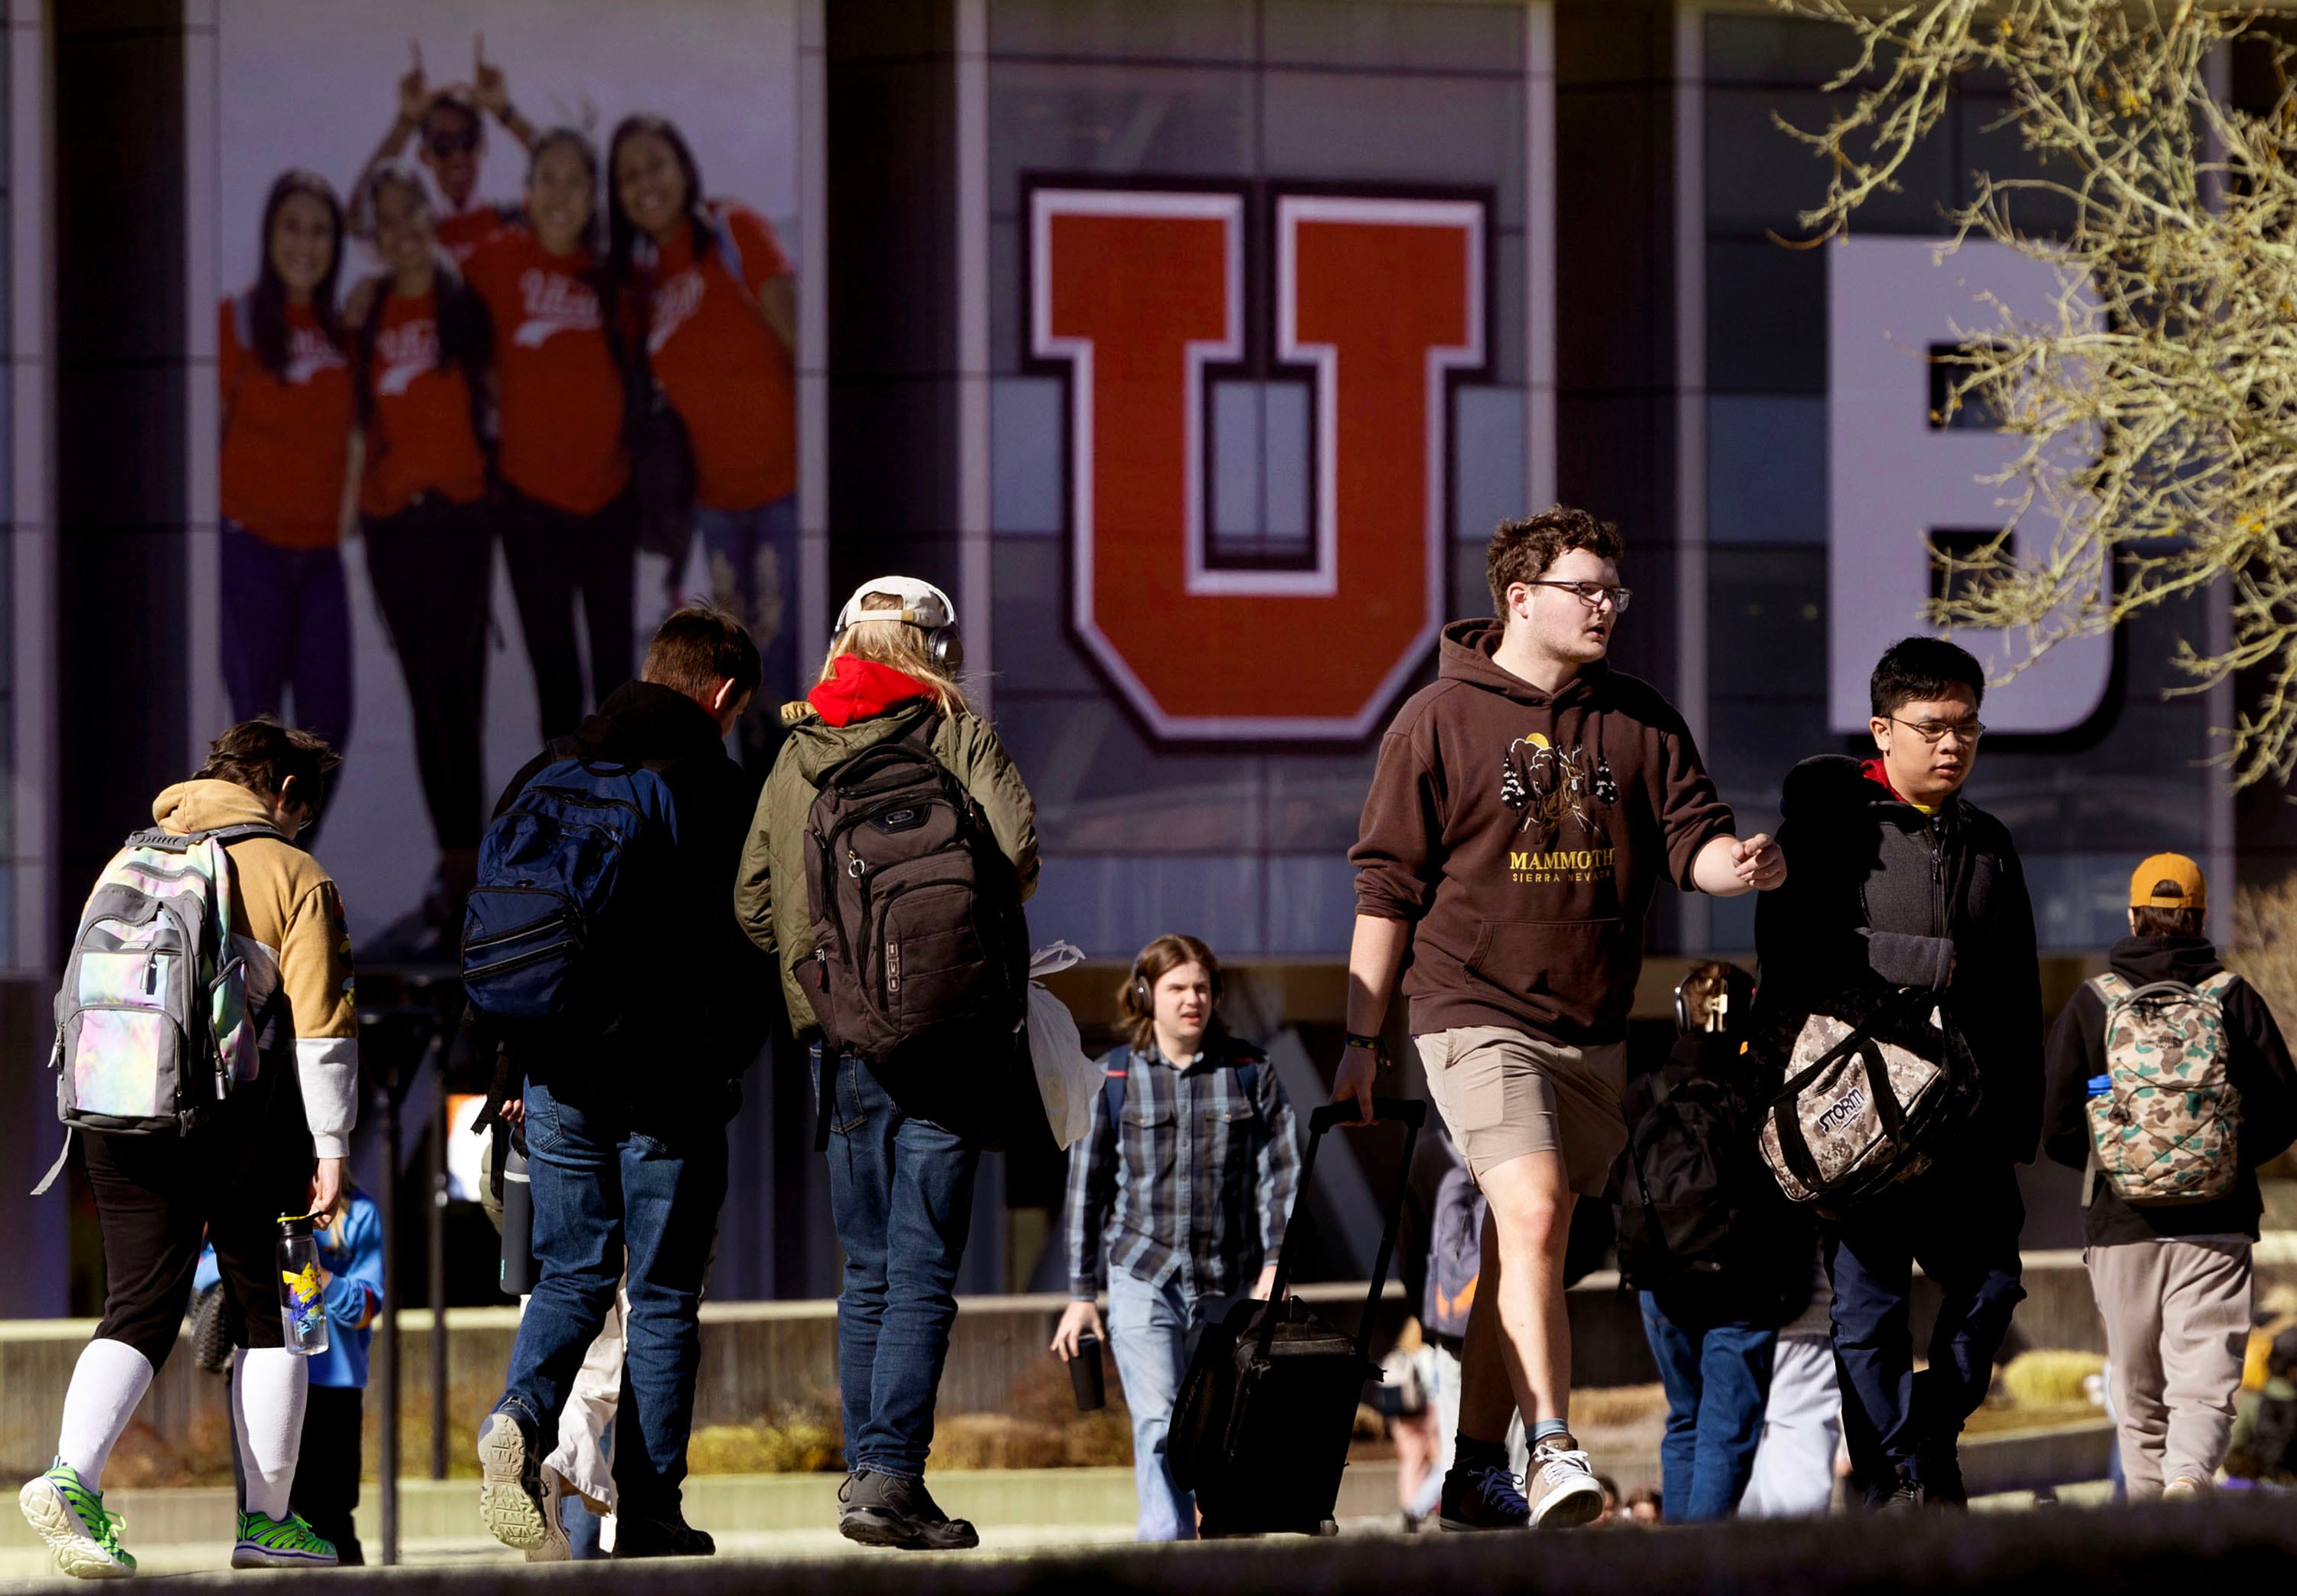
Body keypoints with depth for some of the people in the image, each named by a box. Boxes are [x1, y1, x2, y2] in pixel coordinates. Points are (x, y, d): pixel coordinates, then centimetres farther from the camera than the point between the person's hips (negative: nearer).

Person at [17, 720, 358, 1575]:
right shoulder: (294, 877, 0)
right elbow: (321, 1025, -5)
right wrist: (330, 1146, -2)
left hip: (122, 1120, 4)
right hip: (242, 1124, -4)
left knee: (138, 1310, 1)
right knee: (264, 1312, 10)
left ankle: (73, 1474, -23)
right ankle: (268, 1519, 12)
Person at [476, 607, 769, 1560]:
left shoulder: (544, 778, 11)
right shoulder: (714, 788, -6)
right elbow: (742, 948, -7)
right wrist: (726, 1064, 8)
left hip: (560, 1079, 4)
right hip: (670, 1083, -4)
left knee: (571, 1276, 13)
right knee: (664, 1295, 4)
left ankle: (521, 1416, -16)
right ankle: (649, 1509, 2)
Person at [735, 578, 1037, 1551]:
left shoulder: (797, 753, 10)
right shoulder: (959, 737, -1)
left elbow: (753, 902, 9)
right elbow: (1016, 849, -14)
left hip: (841, 1038, 4)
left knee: (868, 1269, 13)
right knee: (923, 1270, -5)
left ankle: (866, 1467, 12)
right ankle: (891, 1475, -14)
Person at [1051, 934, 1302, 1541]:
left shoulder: (1249, 1071, 5)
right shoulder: (1114, 1078, 3)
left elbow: (1280, 1172, 2)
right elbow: (1087, 1188, 6)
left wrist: (1274, 1265, -9)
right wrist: (1081, 1295, 5)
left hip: (1229, 1284, 1)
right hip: (1143, 1277, -1)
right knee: (1158, 1420, -14)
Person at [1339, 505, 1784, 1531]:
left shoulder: (1638, 722, 9)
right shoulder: (1440, 721, -3)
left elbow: (1691, 837, 5)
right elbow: (1387, 886, -1)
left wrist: (1736, 862, -20)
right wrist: (1362, 1035, -2)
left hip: (1592, 1028, 5)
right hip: (1477, 1016, -5)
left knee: (1523, 1253, 10)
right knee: (1530, 1219, -22)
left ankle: (1477, 1473, 19)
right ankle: (1552, 1450, -27)